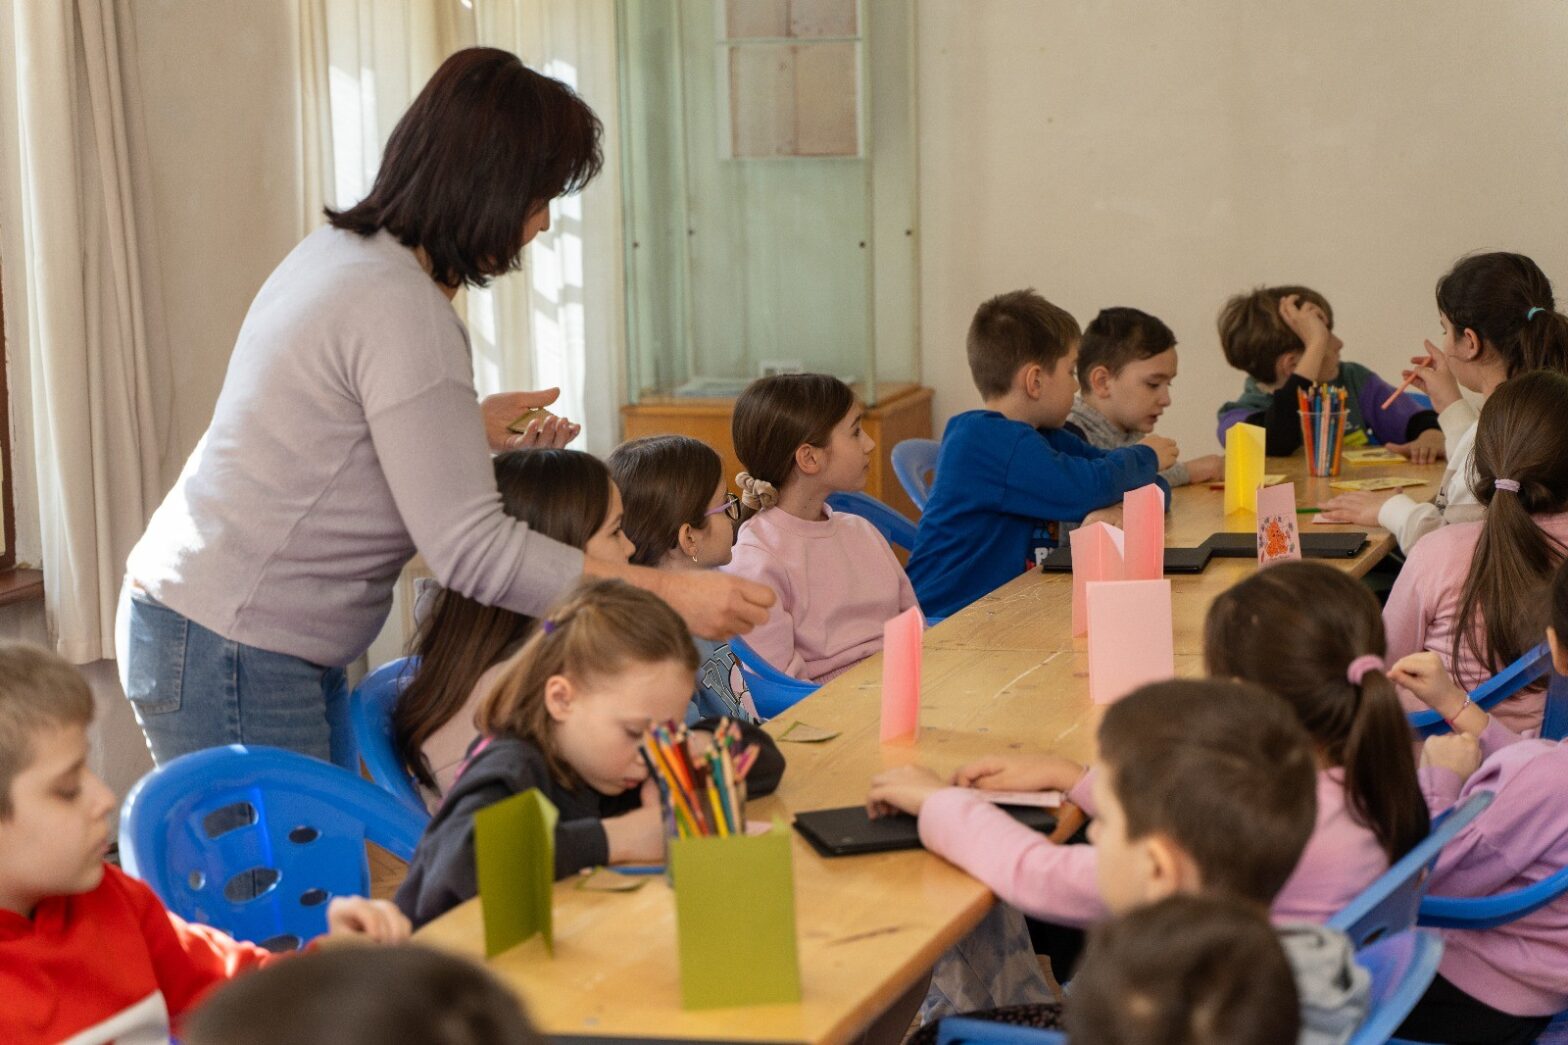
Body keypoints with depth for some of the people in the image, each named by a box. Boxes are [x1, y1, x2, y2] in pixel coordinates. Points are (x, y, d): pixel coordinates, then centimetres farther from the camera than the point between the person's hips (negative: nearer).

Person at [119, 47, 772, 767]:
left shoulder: (339, 249, 7)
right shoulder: (403, 310, -21)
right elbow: (471, 548, -23)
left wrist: (467, 431, 10)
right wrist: (670, 593, -20)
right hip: (231, 654, -10)